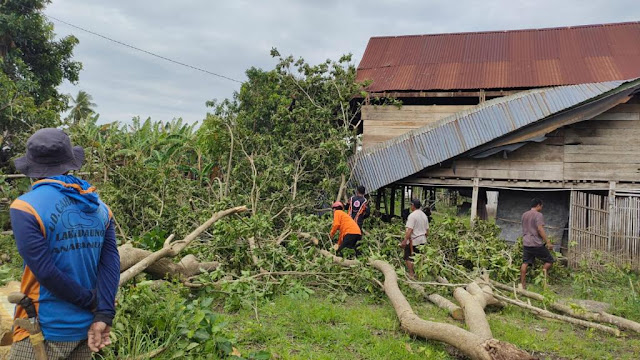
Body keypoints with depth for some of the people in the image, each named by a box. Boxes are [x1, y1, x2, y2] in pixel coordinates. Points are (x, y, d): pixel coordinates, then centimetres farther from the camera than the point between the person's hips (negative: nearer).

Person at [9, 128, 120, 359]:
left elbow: (46, 272, -19)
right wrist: (103, 315, -13)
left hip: (46, 330, -5)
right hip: (87, 327, 5)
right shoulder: (100, 208, 3)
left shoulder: (25, 207, -13)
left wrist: (92, 303, -8)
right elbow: (111, 263, -7)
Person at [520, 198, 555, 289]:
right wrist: (548, 242, -17)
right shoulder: (538, 215, -8)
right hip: (536, 244, -7)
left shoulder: (524, 215, 16)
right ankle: (543, 276, -2)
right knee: (549, 260, 8)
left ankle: (522, 283, 4)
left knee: (525, 263, 7)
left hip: (526, 243, 7)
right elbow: (540, 229, -18)